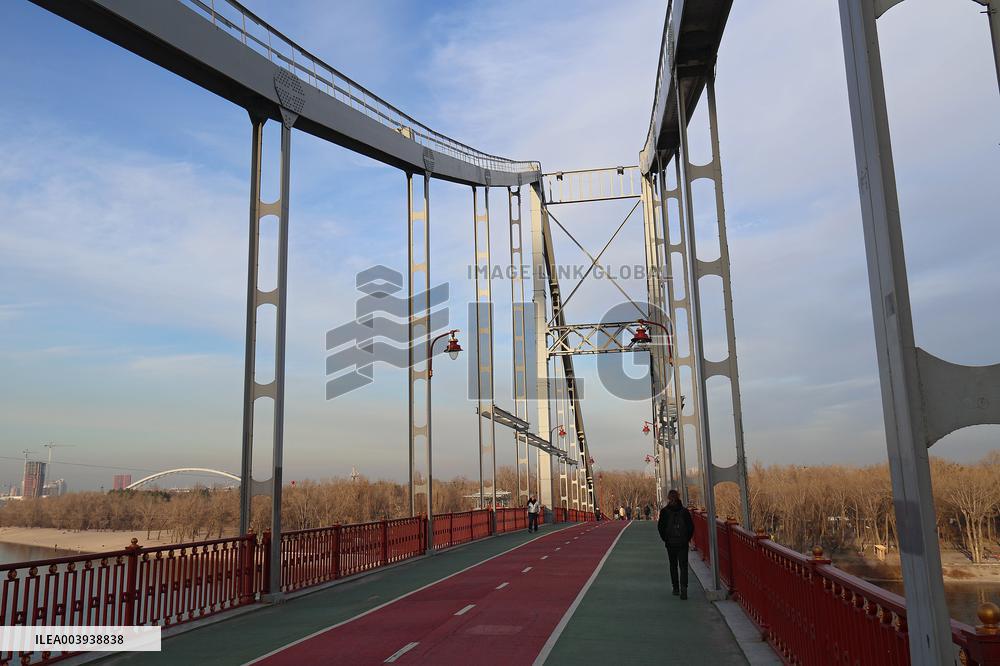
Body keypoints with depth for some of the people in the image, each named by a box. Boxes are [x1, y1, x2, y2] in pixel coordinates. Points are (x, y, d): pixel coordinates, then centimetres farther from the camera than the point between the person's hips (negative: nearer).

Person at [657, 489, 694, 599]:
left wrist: (665, 539, 4)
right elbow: (691, 526, -2)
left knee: (673, 566, 13)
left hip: (670, 543, 0)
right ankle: (683, 587, -18)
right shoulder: (685, 511, -1)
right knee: (683, 565, 0)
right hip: (683, 543, 0)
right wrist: (687, 539, 6)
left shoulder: (664, 511, -5)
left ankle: (676, 588, 17)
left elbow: (660, 527, -6)